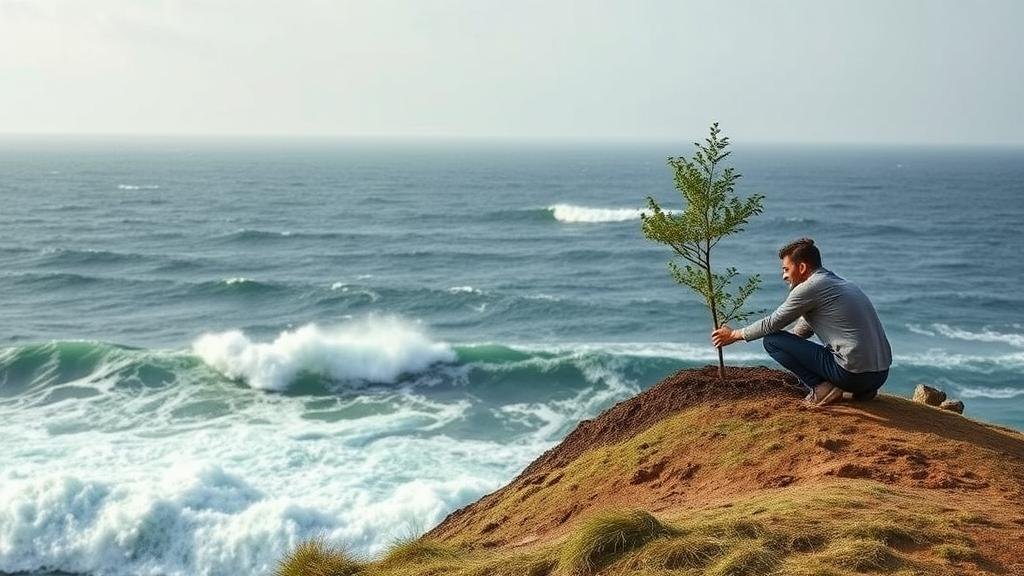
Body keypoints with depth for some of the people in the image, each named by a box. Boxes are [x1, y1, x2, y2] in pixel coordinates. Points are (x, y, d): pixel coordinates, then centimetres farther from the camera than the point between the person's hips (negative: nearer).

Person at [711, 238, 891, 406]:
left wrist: (735, 335, 16)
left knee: (772, 340, -3)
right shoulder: (839, 282, 20)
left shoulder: (810, 287, -8)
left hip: (854, 374, -9)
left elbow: (772, 324, 1)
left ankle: (823, 388, -7)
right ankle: (862, 390, 15)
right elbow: (802, 329, 31)